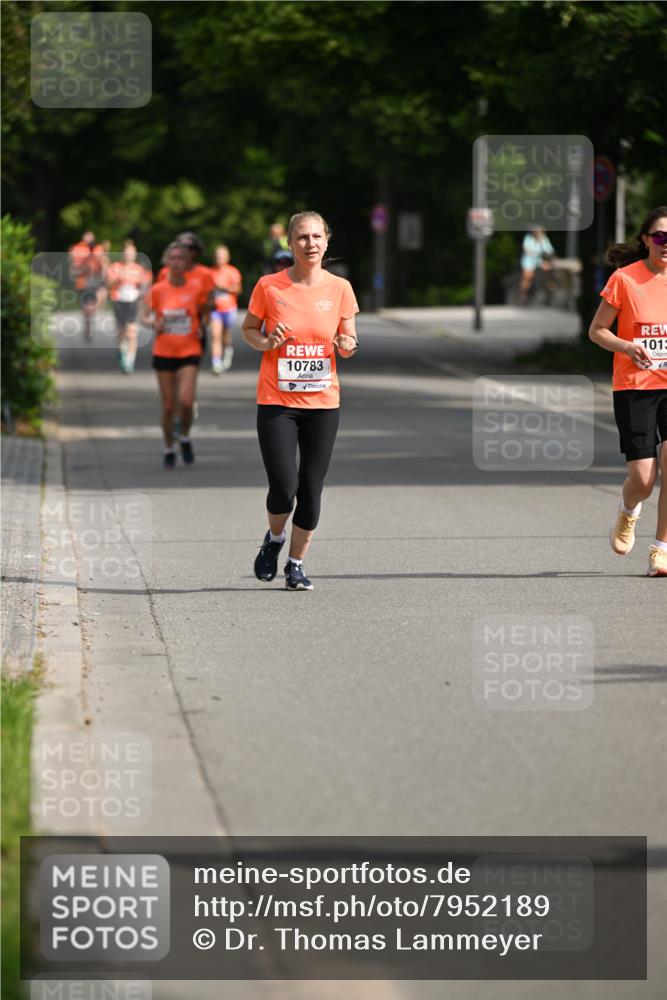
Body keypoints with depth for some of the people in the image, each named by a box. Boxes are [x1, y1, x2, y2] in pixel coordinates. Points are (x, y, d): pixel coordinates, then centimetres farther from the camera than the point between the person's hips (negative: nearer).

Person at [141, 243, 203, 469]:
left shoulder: (195, 290, -1)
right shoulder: (157, 290, -1)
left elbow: (202, 314, 14)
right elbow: (145, 315, 6)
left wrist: (200, 330, -4)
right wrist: (153, 323, -15)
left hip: (189, 352, -1)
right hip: (163, 353, 1)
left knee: (186, 401, -16)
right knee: (167, 405, 4)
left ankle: (185, 437, 13)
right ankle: (169, 449, 22)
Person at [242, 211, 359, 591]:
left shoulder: (340, 288, 1)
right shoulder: (269, 286, -4)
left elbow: (348, 341, 10)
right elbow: (248, 329, 9)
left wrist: (348, 346, -13)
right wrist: (266, 342, -12)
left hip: (323, 402, 2)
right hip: (276, 401, -2)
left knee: (311, 490, 2)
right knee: (284, 486, -10)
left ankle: (297, 564, 18)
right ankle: (274, 539, 21)